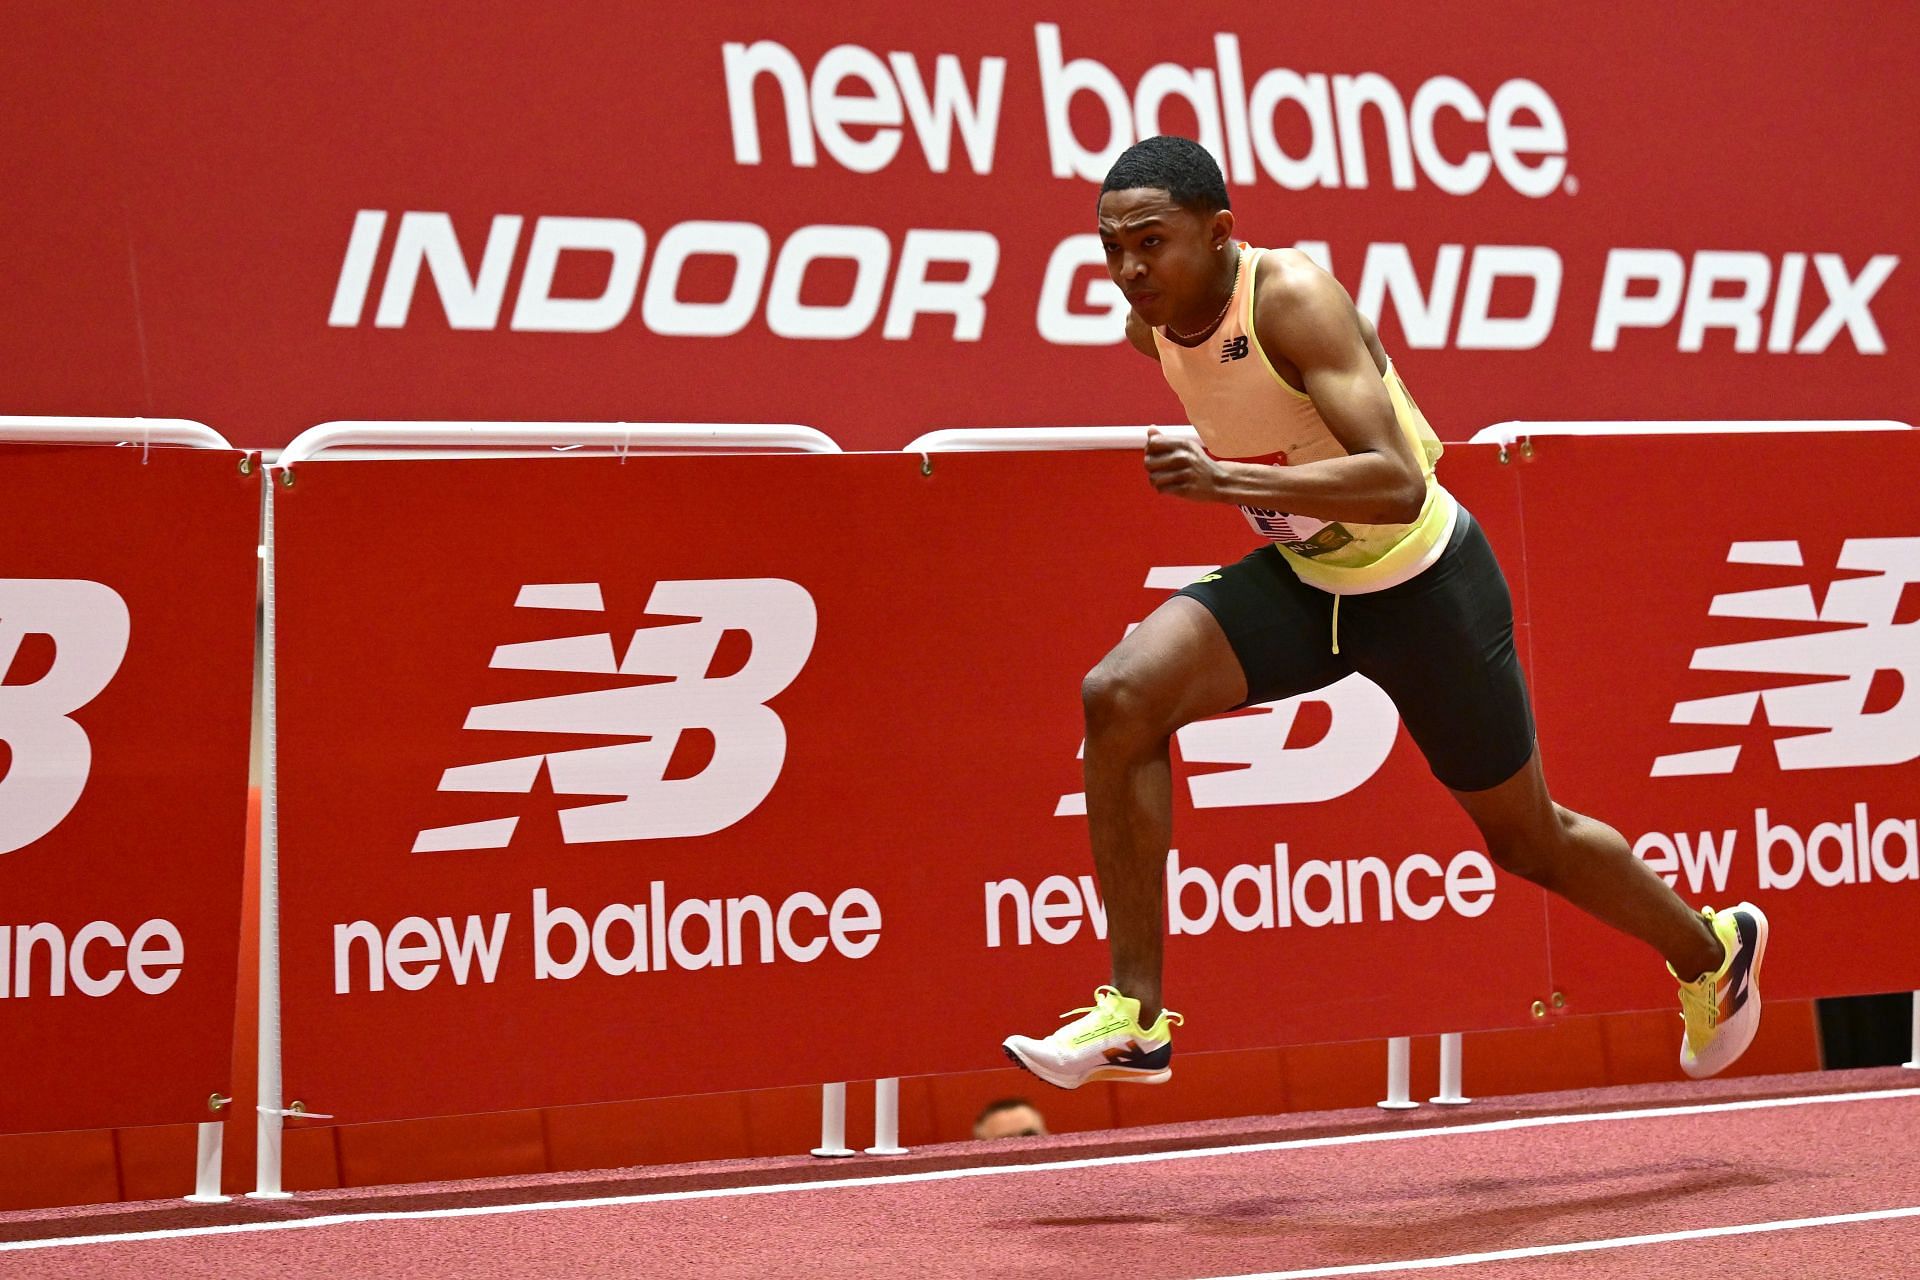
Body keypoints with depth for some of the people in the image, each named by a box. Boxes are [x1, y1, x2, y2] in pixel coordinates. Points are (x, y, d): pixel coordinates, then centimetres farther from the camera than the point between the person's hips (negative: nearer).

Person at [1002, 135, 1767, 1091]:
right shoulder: (1151, 324, -9)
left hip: (1420, 588, -6)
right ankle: (1135, 1017, -16)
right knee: (1121, 697, -19)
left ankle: (1712, 950, 41)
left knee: (1526, 843, 11)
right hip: (1301, 580, 6)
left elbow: (1400, 486, -41)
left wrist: (1226, 480, -49)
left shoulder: (1293, 299, -30)